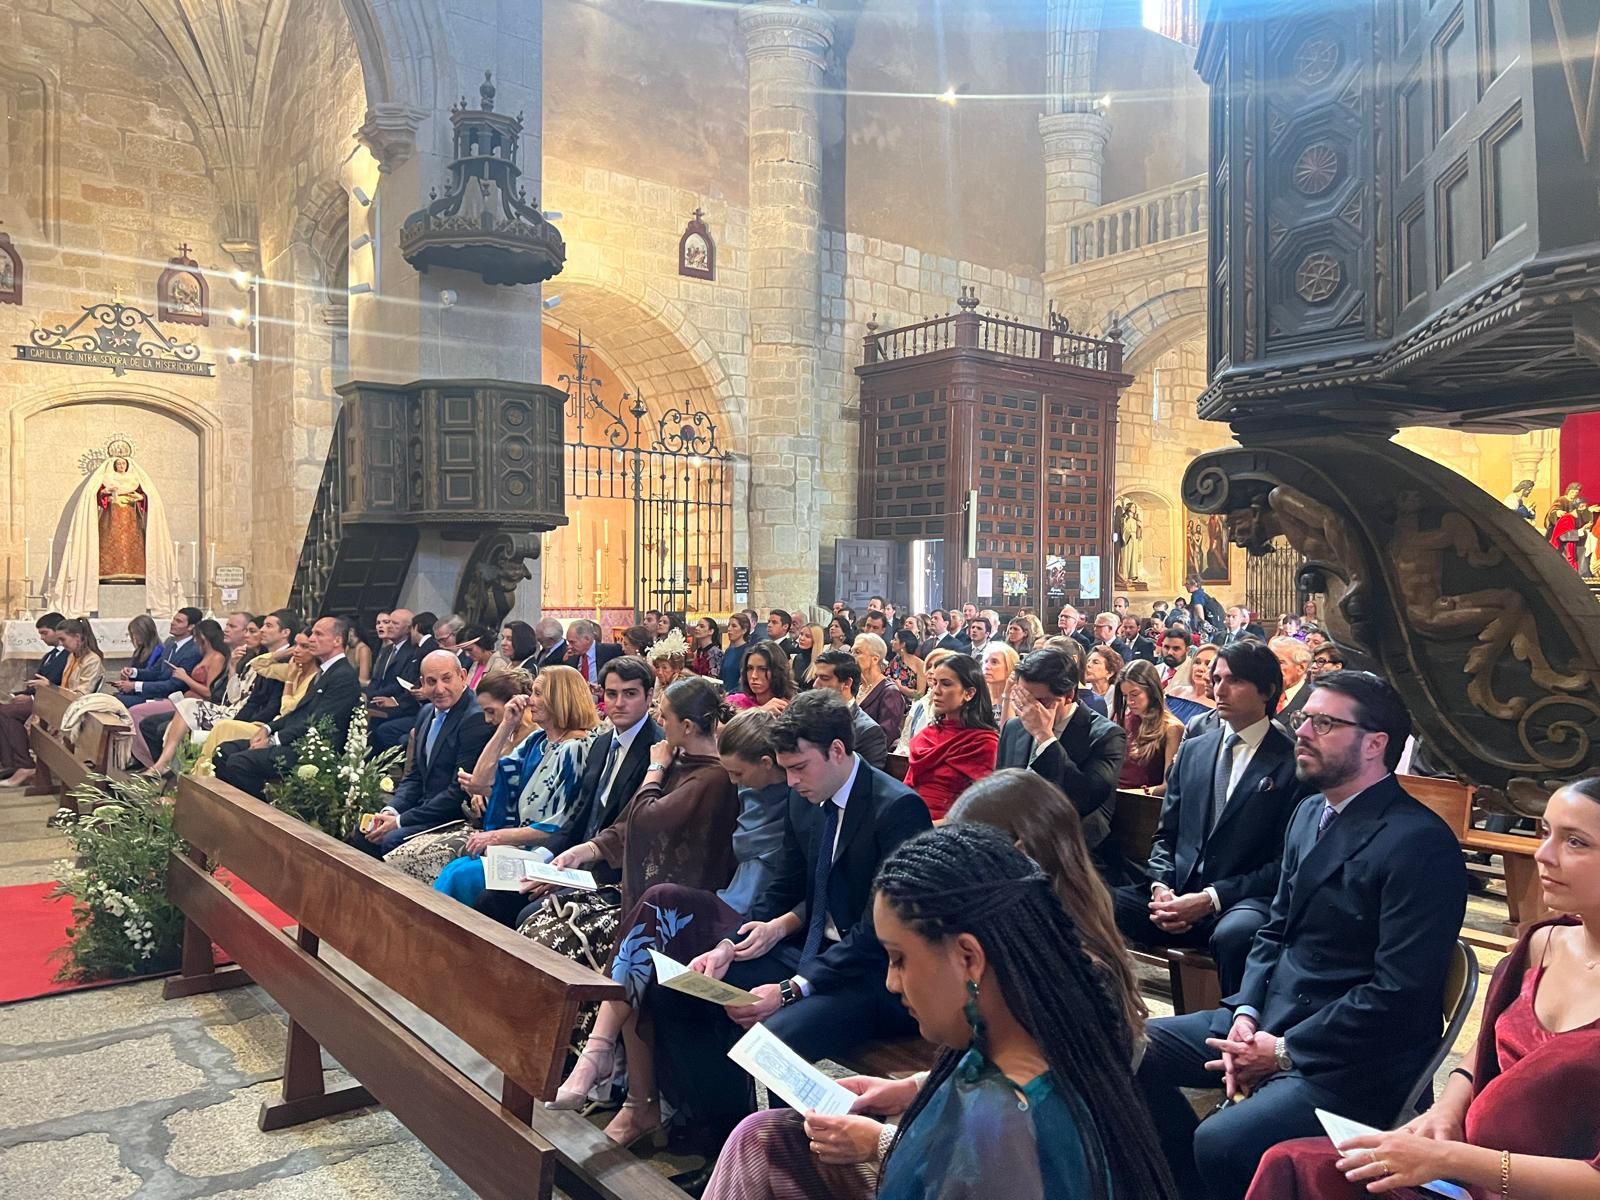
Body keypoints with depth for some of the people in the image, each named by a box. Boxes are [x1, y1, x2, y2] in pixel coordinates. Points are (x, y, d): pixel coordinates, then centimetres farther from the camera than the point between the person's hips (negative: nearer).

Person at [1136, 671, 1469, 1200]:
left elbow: (1399, 993, -21)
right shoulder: (1310, 813, 10)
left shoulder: (1419, 843, -18)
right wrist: (1246, 1013, -3)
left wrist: (1285, 1051, -16)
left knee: (1222, 1141, -29)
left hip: (1355, 1059, -9)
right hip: (1273, 1016, 9)